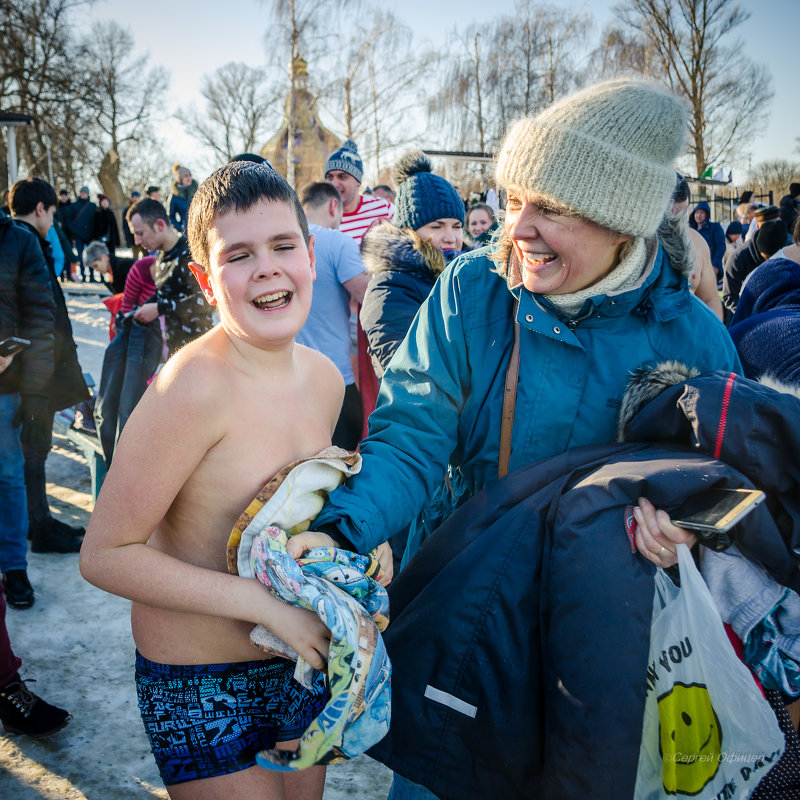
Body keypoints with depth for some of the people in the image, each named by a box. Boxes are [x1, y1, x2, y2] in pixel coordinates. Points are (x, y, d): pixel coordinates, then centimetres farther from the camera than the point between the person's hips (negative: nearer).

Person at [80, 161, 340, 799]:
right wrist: (264, 602, -25)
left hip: (302, 662, 7)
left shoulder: (326, 378, -3)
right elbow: (105, 554, -21)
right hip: (201, 690, -6)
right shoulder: (194, 386, -25)